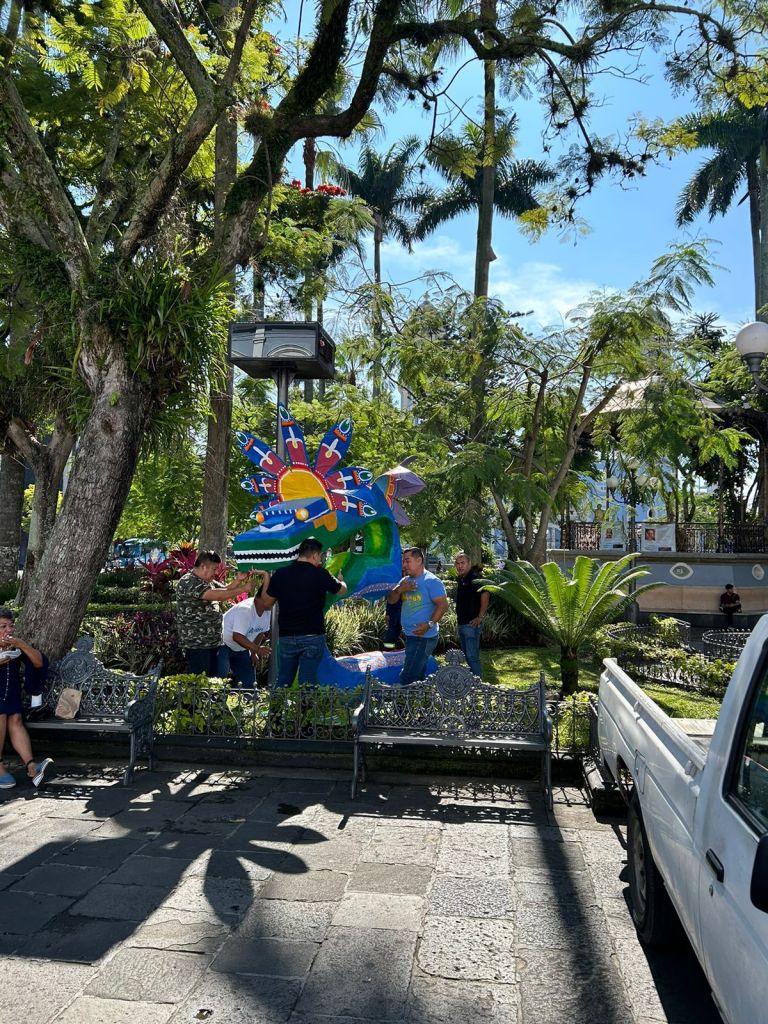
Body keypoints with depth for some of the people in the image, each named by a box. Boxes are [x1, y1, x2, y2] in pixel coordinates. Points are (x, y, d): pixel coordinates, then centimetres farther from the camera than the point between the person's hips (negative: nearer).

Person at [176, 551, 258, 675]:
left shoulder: (208, 581, 13)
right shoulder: (188, 582, -17)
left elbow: (225, 590, 20)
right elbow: (217, 595, -27)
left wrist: (238, 580, 0)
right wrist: (244, 588, -22)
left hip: (215, 642, 9)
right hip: (197, 645, -9)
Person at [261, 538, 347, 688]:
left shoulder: (280, 574, -2)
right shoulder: (320, 574, -9)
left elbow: (266, 603, 8)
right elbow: (342, 590, 8)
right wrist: (339, 580, 31)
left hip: (286, 636, 3)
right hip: (313, 636, -3)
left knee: (283, 681, 15)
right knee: (307, 682, 1)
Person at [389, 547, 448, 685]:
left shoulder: (431, 581, -13)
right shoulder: (405, 581, 12)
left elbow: (443, 605, -19)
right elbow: (390, 600, 8)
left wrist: (430, 624, -31)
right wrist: (400, 589, -12)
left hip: (424, 637, -9)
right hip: (410, 636, 9)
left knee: (407, 680, -13)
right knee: (417, 678, 16)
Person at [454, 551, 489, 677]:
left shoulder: (474, 578, -13)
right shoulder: (460, 579, 15)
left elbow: (485, 596, -24)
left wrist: (480, 617, -23)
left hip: (471, 623, -10)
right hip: (461, 623, 10)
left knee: (472, 656, -9)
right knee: (467, 655, 17)